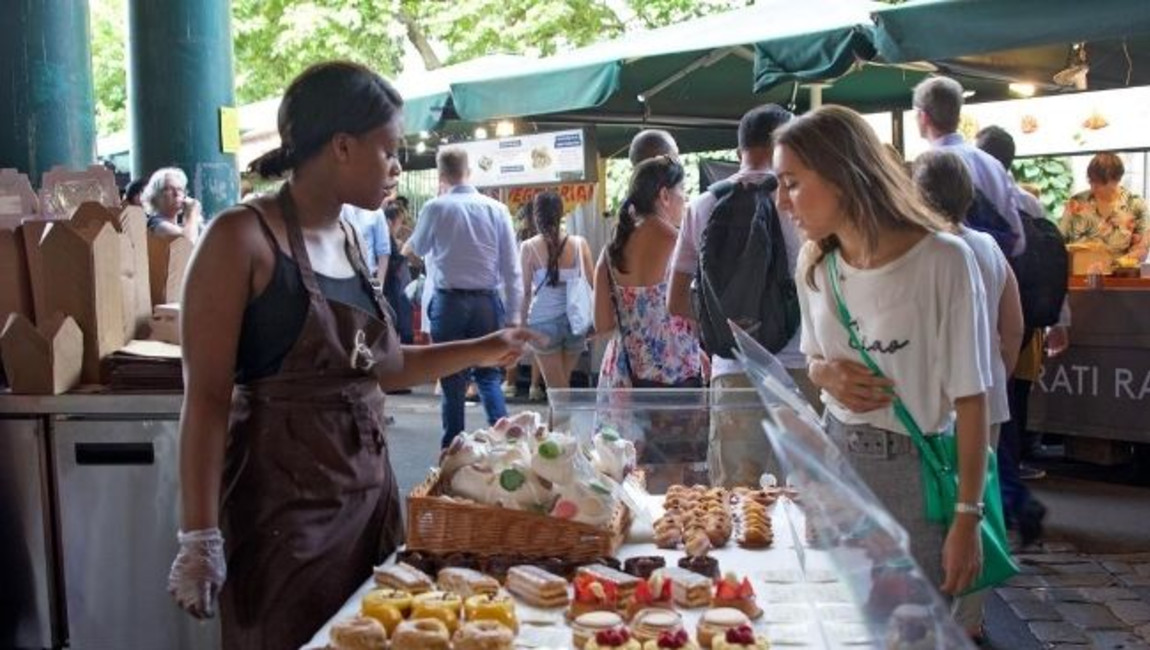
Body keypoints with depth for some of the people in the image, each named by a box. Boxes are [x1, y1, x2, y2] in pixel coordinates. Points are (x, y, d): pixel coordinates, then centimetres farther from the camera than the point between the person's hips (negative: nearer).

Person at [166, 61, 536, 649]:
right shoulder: (243, 237, -12)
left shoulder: (348, 239, 10)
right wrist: (199, 538, -17)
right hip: (285, 506, -7)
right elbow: (207, 397, -15)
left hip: (368, 494, 7)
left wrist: (480, 351, 18)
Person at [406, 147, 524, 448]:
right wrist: (513, 314, 4)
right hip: (487, 301, 2)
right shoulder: (496, 209, -2)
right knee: (489, 375, 12)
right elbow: (511, 267, -1)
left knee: (452, 380, 8)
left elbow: (418, 248, 12)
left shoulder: (436, 208, -7)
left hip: (450, 301, -2)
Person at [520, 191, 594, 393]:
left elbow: (525, 291, -4)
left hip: (544, 322, -2)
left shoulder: (528, 247, -4)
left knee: (557, 388, 5)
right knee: (563, 384, 17)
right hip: (574, 321, 3)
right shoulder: (579, 244, 1)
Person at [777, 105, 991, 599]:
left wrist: (967, 519, -14)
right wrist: (826, 374, -8)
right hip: (837, 456, 5)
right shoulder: (814, 264, 3)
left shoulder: (942, 261, -16)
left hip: (916, 470, -5)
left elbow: (970, 397, -14)